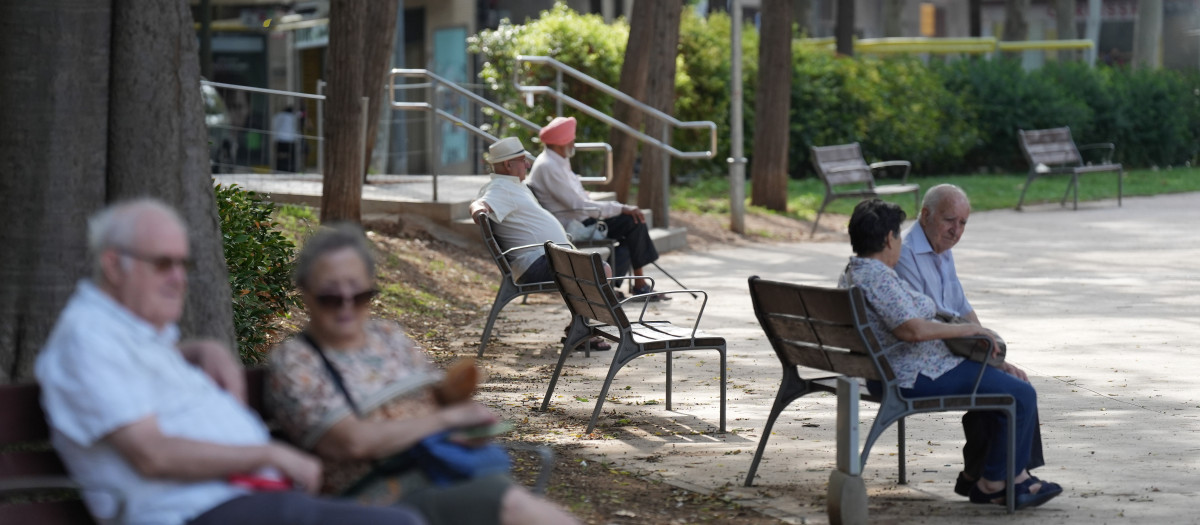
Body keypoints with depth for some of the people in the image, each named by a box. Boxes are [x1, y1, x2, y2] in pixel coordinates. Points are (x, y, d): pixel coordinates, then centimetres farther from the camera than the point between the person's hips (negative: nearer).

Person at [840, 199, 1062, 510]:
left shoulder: (853, 272, 13)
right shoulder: (876, 277, -21)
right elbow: (913, 329, -31)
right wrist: (970, 329, -19)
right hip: (917, 377, -12)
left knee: (1010, 379, 17)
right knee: (1021, 396, -10)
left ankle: (1018, 477, 16)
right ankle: (991, 484, 3)